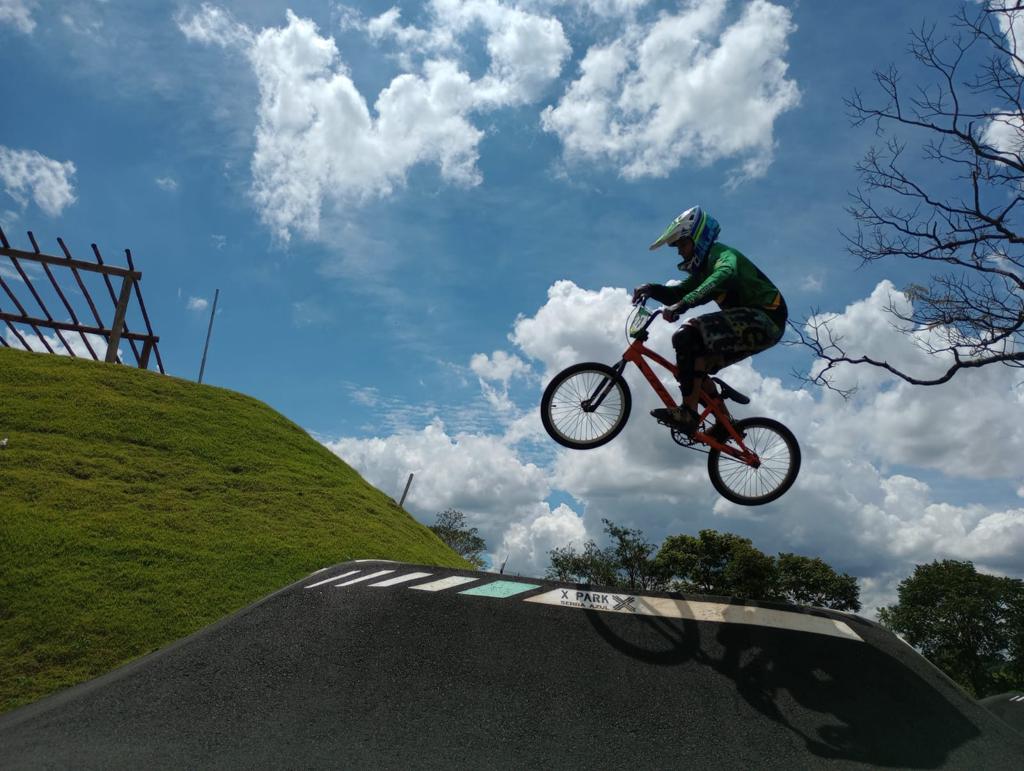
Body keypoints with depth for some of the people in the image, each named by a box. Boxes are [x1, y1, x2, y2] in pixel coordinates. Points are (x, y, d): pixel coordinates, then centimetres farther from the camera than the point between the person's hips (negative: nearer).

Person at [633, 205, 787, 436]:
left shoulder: (722, 253, -8)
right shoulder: (704, 269, 22)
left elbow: (723, 276, -32)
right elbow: (679, 293, 10)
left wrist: (682, 304, -44)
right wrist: (652, 289, -9)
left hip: (764, 318, -10)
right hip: (751, 324, 10)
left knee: (688, 335, -25)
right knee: (693, 364, 9)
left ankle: (688, 413, -27)